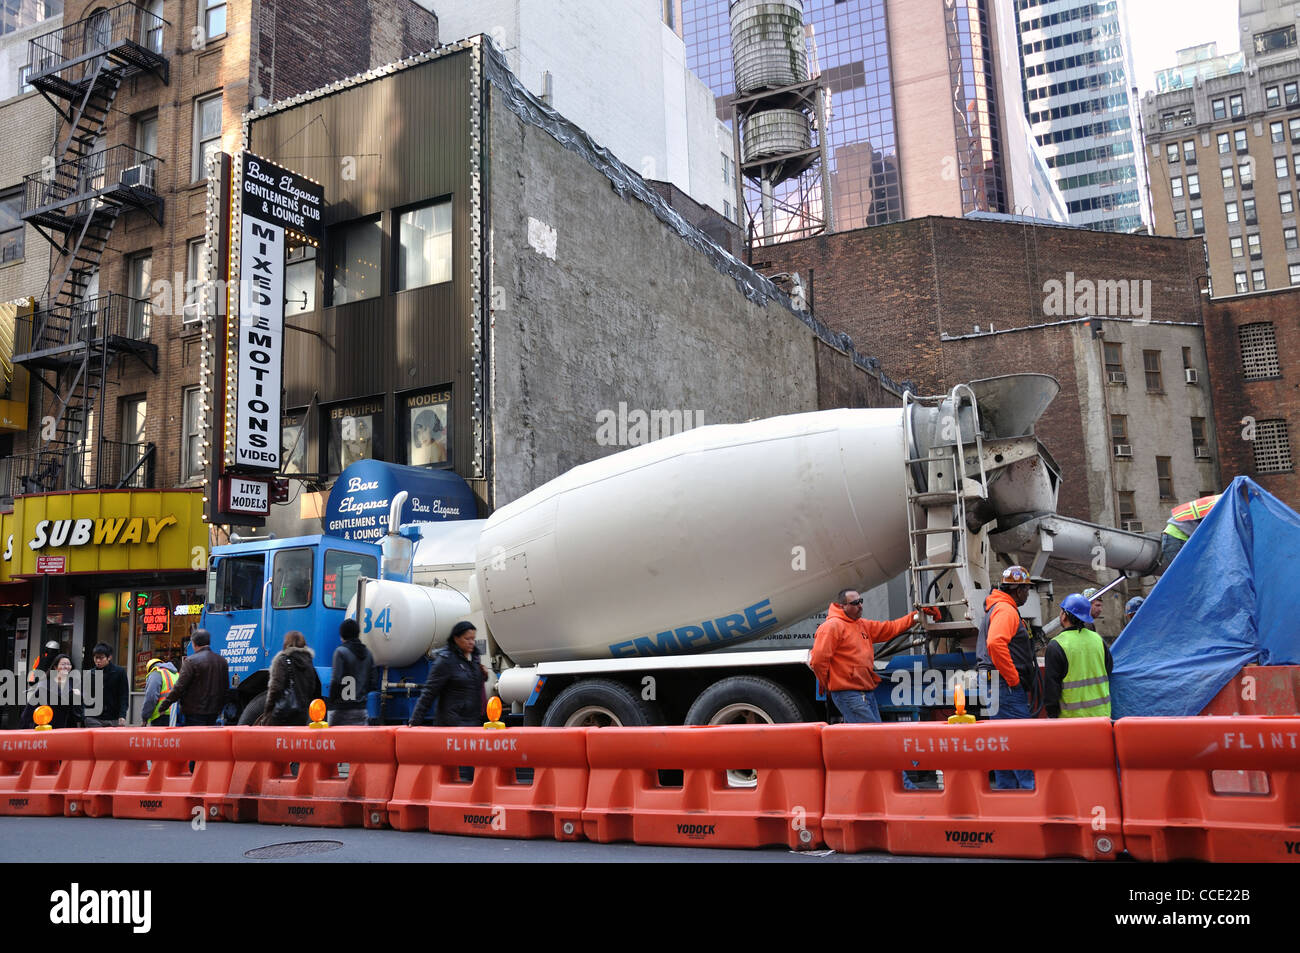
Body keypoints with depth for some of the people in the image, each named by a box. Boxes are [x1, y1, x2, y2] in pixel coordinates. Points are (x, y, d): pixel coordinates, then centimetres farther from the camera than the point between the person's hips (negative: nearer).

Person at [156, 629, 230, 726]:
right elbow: (226, 688, 16)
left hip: (195, 712, -6)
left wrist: (164, 705, -2)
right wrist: (219, 707, 27)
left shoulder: (191, 661, -11)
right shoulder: (222, 661, 9)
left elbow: (179, 687, -12)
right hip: (214, 712, 6)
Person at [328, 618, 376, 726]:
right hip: (361, 709, 5)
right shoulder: (367, 653, 9)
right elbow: (373, 681, 9)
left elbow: (336, 681, -14)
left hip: (342, 709, -5)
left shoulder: (341, 652, -8)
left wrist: (331, 701, -2)